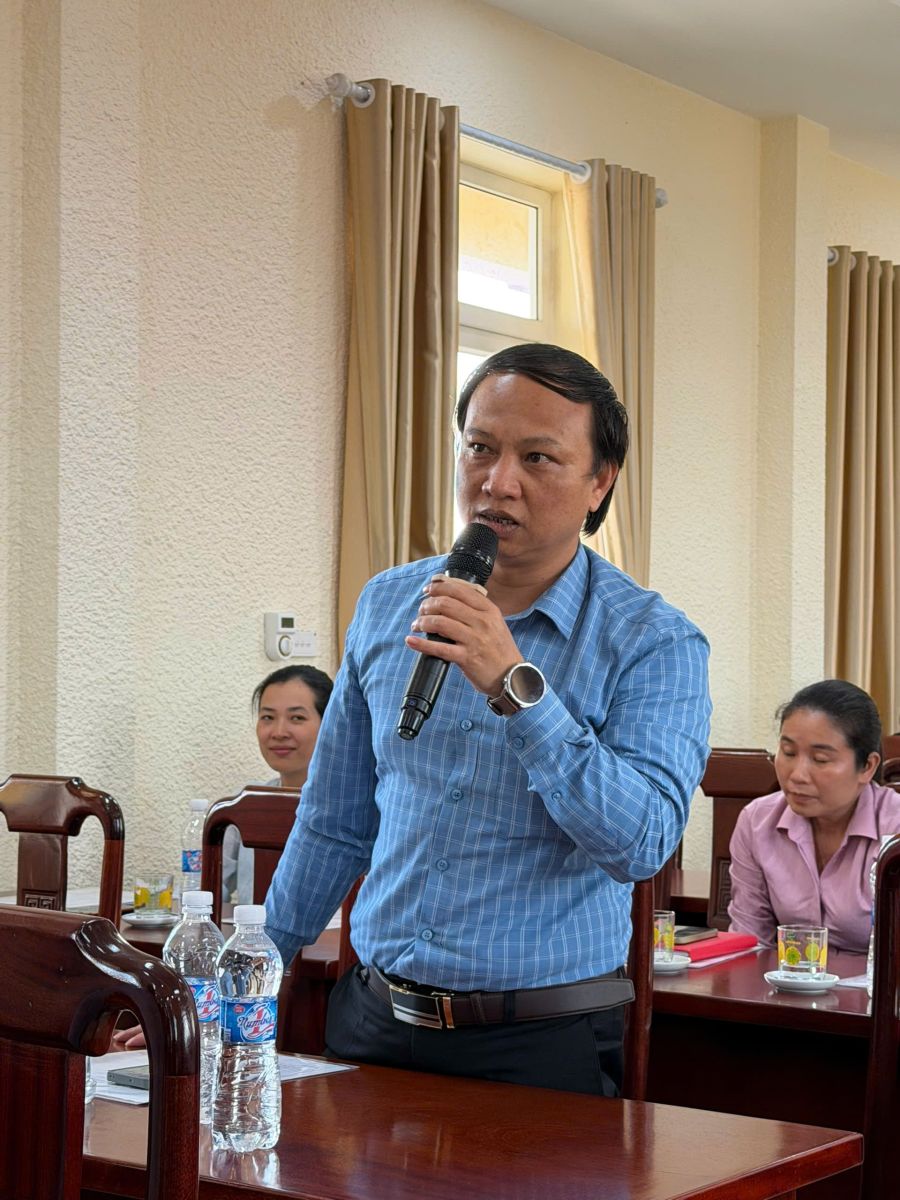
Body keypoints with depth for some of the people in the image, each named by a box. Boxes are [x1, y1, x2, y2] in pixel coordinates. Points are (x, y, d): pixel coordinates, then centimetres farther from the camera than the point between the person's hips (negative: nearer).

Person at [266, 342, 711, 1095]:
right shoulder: (387, 605, 7)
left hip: (542, 1046, -4)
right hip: (373, 1024, 4)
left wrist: (515, 687, -28)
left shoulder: (654, 642, -9)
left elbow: (643, 841, -23)